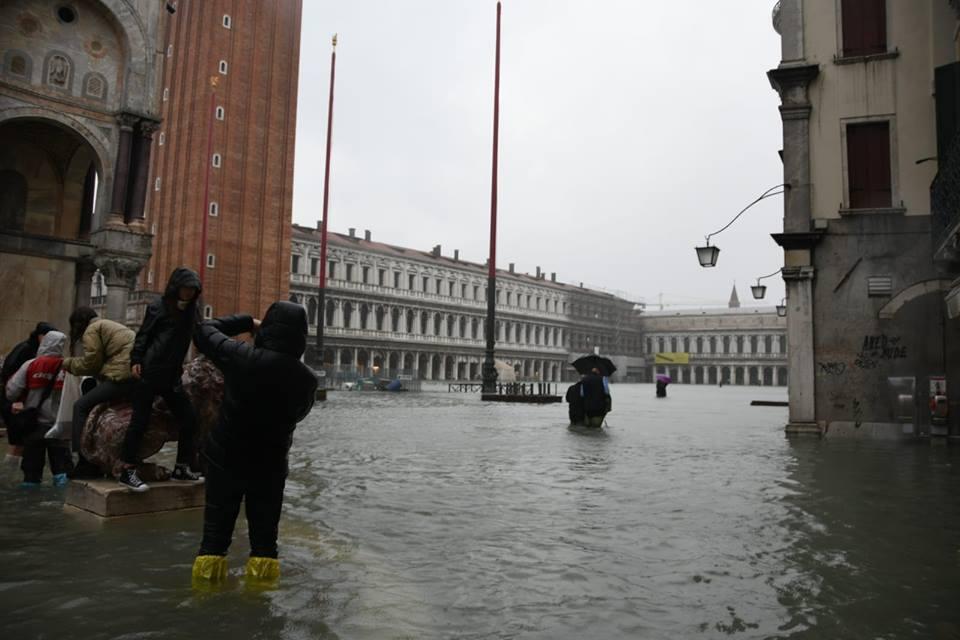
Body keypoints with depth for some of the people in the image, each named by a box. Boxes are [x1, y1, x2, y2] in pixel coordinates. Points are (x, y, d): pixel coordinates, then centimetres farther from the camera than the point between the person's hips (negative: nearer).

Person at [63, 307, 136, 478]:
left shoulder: (91, 330, 6)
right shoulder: (110, 325, 34)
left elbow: (91, 363, -1)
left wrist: (68, 364, 14)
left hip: (124, 376, -9)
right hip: (141, 375, 9)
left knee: (81, 406, -1)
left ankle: (86, 463, -6)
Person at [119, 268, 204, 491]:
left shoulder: (190, 311, 13)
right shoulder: (158, 307, -1)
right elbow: (143, 335, -1)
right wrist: (136, 360, -11)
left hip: (172, 376, 6)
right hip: (149, 372, -6)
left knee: (189, 418, 4)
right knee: (140, 420, -4)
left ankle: (181, 468, 15)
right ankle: (127, 471, 6)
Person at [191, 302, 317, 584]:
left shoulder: (242, 357, -19)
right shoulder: (308, 379, -14)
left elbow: (204, 331, -2)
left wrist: (248, 322, 5)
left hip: (226, 458, -1)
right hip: (271, 465, 1)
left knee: (217, 523, 14)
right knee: (264, 526, 14)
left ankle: (207, 576, 19)